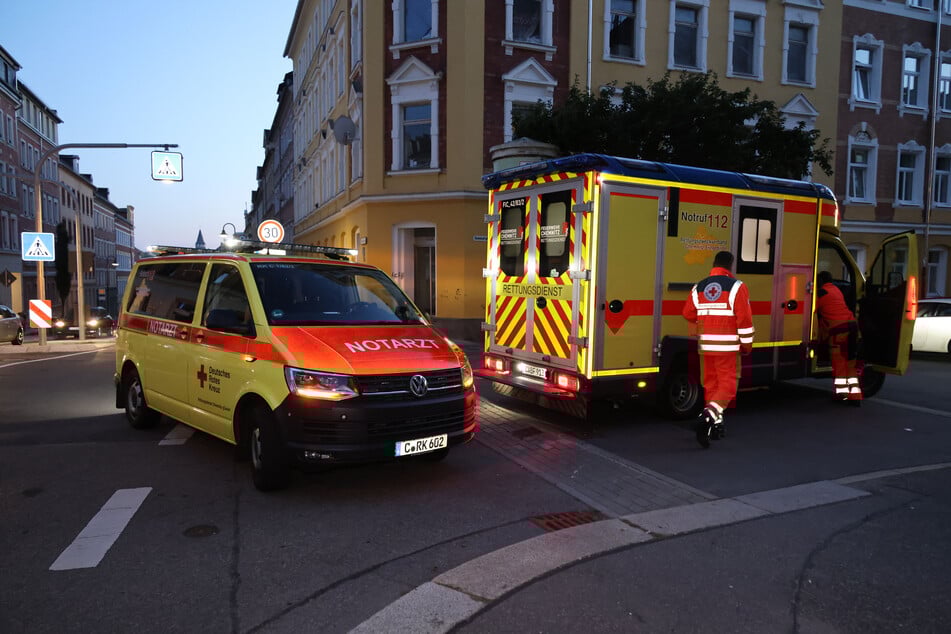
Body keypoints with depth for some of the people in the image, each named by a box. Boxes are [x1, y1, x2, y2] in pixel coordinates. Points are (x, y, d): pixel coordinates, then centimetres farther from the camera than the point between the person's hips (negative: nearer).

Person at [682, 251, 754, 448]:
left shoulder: (698, 287, 5)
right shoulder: (736, 287, -8)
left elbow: (688, 314, 12)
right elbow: (744, 318, -11)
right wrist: (747, 343, 1)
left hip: (706, 346, 5)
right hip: (728, 347, -5)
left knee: (711, 384, 15)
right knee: (728, 385, 1)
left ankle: (716, 424, 23)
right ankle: (708, 416, -19)